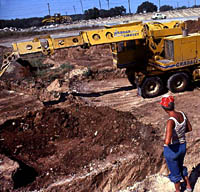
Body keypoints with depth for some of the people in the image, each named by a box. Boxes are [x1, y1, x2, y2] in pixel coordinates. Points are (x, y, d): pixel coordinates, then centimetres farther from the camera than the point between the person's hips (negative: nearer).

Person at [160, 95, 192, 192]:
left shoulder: (171, 121, -35)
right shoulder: (182, 114, -12)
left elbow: (167, 142, -41)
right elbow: (189, 128, 6)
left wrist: (165, 140, -17)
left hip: (172, 150, -6)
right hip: (182, 147, 6)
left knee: (175, 172, 22)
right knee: (180, 167, 36)